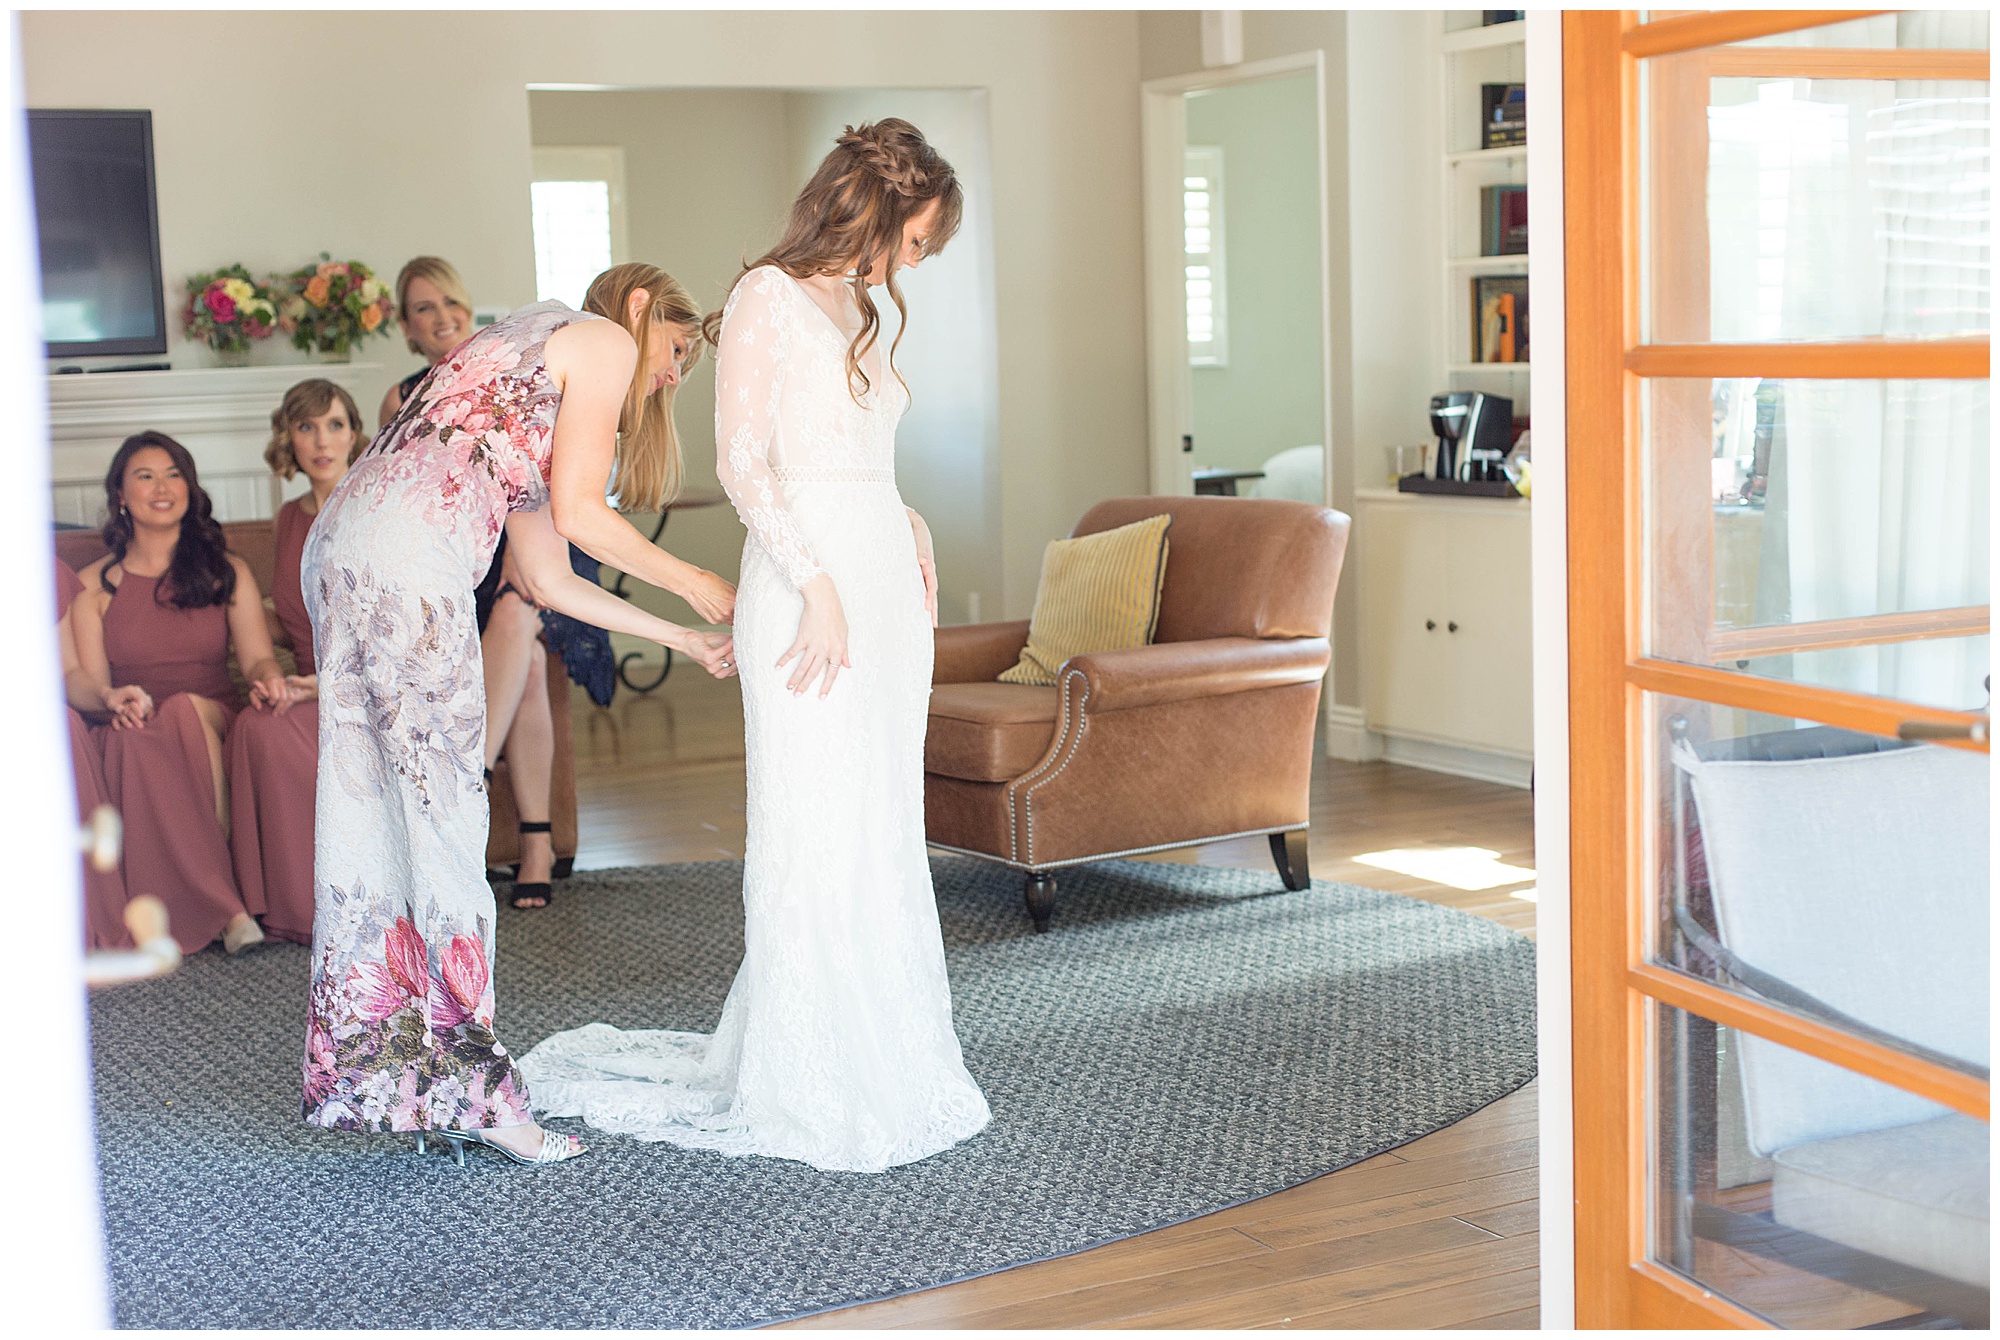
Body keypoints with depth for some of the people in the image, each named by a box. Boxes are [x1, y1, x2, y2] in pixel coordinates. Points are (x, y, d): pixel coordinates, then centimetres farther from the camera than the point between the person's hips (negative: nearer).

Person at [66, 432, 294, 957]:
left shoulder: (227, 572, 16)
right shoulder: (93, 585, 13)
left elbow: (257, 656, 3)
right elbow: (84, 678, 1)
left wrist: (267, 679, -23)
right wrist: (111, 697, -24)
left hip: (217, 721, 0)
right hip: (137, 735, 0)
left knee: (187, 710, -37)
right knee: (132, 735, -38)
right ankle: (229, 907, -39)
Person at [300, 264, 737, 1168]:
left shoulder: (531, 381, 33)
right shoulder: (603, 340, 9)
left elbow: (550, 582, 30)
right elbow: (577, 513, 0)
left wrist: (682, 638, 35)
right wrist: (691, 582, 13)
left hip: (340, 550, 9)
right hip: (410, 558, -9)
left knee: (367, 811, 9)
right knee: (443, 810, -7)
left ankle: (371, 1072, 14)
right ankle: (467, 1091, -4)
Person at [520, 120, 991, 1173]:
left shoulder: (857, 309, 20)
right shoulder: (768, 296, -5)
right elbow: (743, 463, -12)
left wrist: (907, 523, 8)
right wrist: (820, 589, -18)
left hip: (884, 581, 8)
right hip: (807, 584, -8)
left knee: (882, 836, 10)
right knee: (812, 837, -5)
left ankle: (885, 1060, 18)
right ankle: (808, 1095, 3)